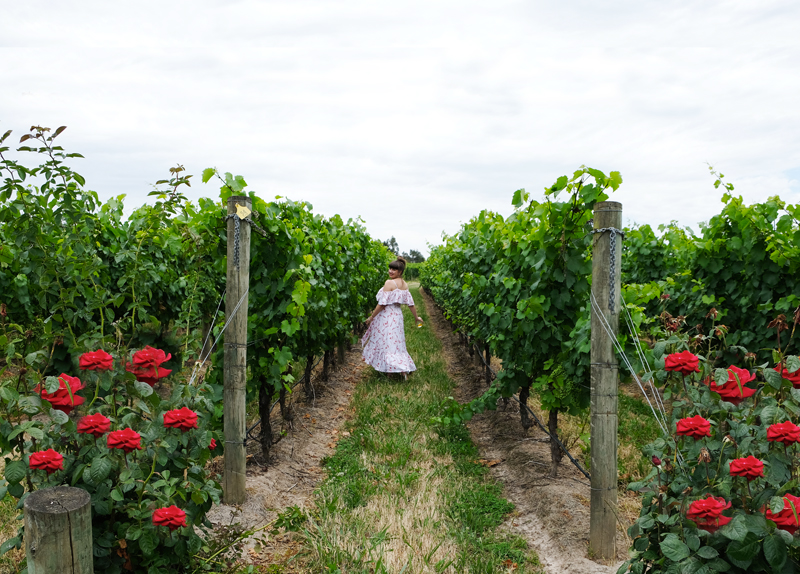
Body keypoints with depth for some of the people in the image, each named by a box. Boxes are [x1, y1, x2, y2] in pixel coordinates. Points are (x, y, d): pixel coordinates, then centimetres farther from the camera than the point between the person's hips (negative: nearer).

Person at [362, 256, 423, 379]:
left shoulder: (389, 283, -16)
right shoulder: (405, 285, 6)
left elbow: (382, 303, -17)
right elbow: (411, 303, 8)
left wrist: (371, 317, -8)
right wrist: (416, 317, 21)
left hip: (386, 315, -8)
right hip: (397, 315, 8)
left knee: (386, 342, 0)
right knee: (396, 342, 16)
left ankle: (403, 369, -3)